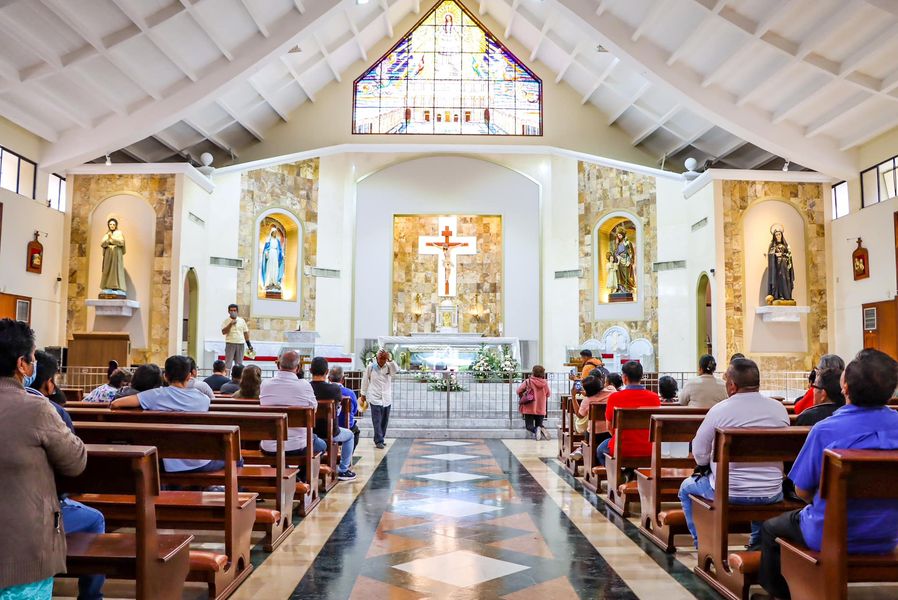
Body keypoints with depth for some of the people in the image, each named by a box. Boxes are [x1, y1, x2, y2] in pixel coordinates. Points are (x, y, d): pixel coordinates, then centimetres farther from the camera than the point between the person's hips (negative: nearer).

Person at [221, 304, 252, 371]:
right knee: (227, 363, -6)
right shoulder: (226, 321, 2)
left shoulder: (242, 321, 10)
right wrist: (230, 324, -17)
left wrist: (249, 344, 9)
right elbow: (223, 332, -10)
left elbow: (246, 333, 13)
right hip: (230, 343, -3)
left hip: (240, 344, 3)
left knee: (239, 364, 6)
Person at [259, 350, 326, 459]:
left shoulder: (265, 384, -5)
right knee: (322, 445, 28)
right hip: (297, 447, -2)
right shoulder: (304, 385, -14)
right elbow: (313, 408, 2)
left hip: (269, 449, 3)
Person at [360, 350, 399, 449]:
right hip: (375, 399, -3)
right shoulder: (370, 367, -2)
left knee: (384, 421, 9)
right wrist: (363, 394, 12)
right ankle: (379, 441, -7)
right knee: (377, 421, -9)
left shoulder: (389, 366, 0)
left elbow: (396, 371, -20)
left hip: (387, 399, 3)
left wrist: (390, 360, -28)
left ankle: (379, 440, 22)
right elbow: (365, 380, 7)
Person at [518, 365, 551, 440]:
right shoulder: (545, 383, -5)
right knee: (539, 424, 19)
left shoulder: (528, 381, -12)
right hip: (541, 409, 2)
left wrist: (523, 396, 15)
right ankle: (542, 429, -17)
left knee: (529, 426, 9)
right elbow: (548, 394, 8)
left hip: (529, 408, -2)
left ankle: (535, 430, -26)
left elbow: (519, 391, -6)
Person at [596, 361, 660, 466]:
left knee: (600, 450, 29)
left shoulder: (614, 397, -13)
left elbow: (609, 426, -2)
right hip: (648, 450, 2)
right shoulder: (654, 397, -7)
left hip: (621, 449, -2)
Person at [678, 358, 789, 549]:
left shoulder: (719, 410, -16)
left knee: (686, 488, 23)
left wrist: (706, 465, 16)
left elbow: (699, 454, -6)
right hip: (771, 494, 4)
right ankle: (757, 543, 42)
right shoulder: (779, 409, -4)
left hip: (729, 493, -4)